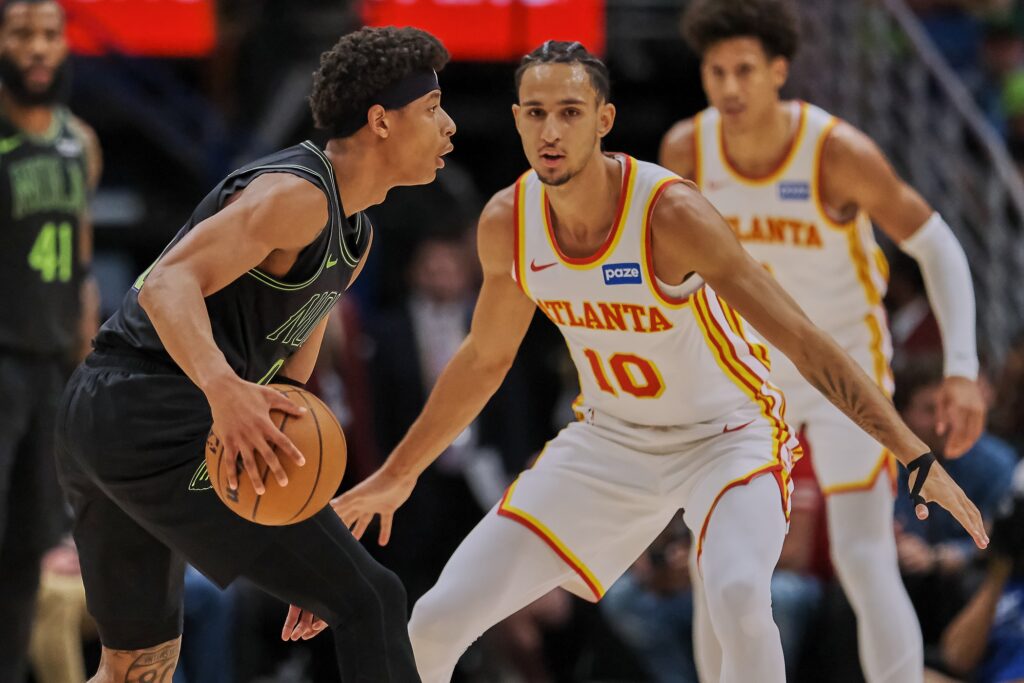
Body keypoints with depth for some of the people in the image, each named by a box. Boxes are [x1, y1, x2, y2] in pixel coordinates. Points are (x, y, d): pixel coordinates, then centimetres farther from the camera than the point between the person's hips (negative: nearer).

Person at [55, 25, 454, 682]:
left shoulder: (353, 239, 19)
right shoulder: (296, 193, -12)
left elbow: (287, 380, 23)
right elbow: (169, 285, -26)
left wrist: (305, 547, 22)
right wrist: (225, 388, -45)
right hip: (160, 423, -11)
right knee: (371, 603, -10)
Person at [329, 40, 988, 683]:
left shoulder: (669, 213, -28)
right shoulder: (507, 222, -11)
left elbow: (804, 342, -28)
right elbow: (484, 359, 9)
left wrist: (916, 456, -35)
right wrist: (397, 474, 17)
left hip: (725, 434, -5)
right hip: (608, 440, 5)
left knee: (738, 599, -36)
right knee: (436, 622, -3)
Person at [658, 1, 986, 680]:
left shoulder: (840, 151, -25)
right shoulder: (686, 148, -13)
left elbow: (938, 247, -17)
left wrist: (963, 370, -26)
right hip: (754, 364, 4)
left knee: (865, 560, -14)